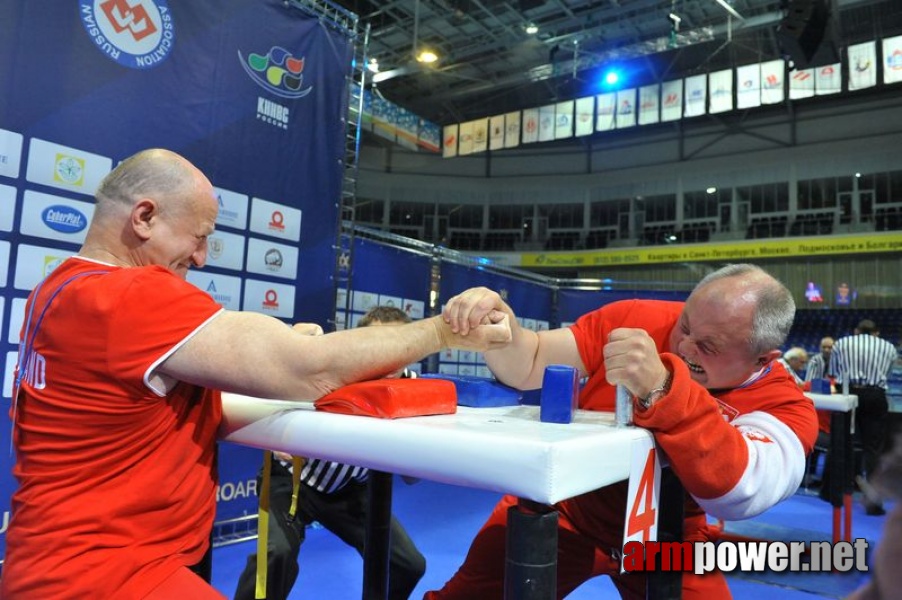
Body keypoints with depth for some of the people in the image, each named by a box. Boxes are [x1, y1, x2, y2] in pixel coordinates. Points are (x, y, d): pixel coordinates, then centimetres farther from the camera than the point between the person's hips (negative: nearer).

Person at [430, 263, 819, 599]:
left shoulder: (785, 405, -18)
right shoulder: (638, 319, -15)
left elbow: (737, 496, -37)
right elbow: (527, 368, -12)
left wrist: (661, 391, -50)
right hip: (564, 504, 1)